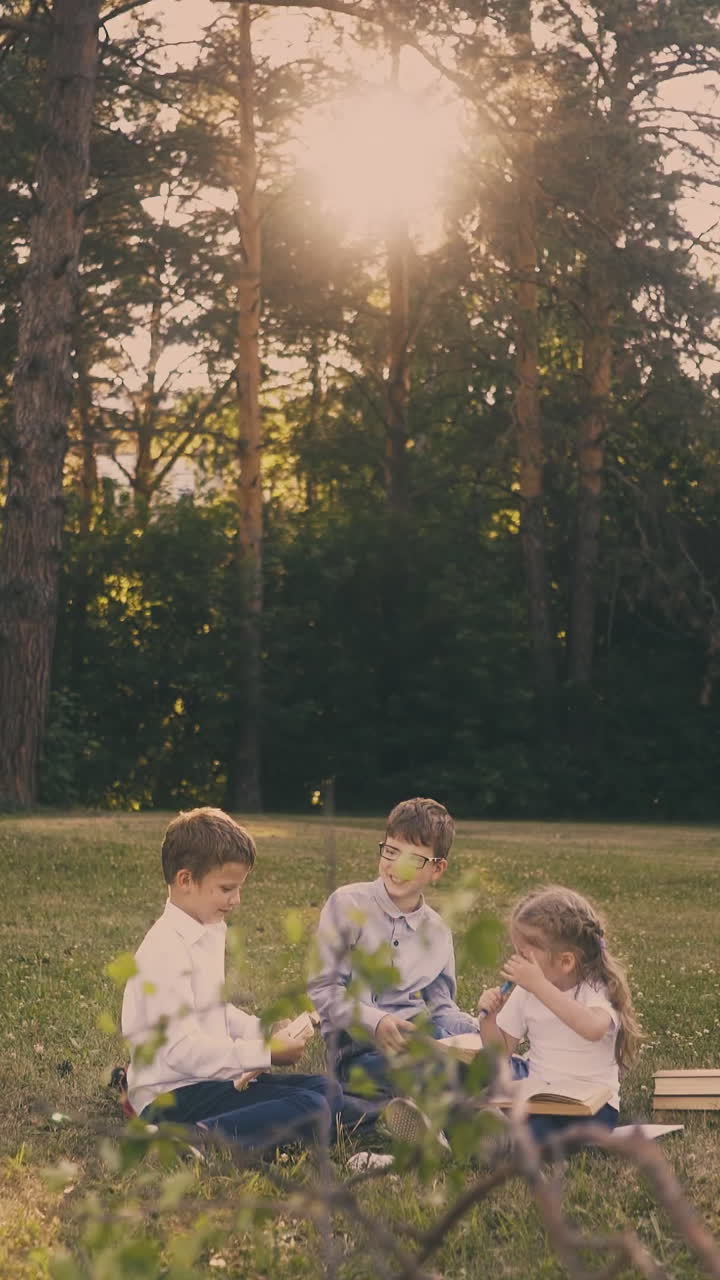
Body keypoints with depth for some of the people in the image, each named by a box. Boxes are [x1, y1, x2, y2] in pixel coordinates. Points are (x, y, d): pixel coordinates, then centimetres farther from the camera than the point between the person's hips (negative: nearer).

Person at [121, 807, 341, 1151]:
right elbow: (182, 1049, -24)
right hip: (171, 1096, -10)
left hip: (207, 1080, 10)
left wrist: (265, 1031, 9)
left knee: (324, 1090, 4)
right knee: (311, 1112, -23)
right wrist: (265, 1052, -20)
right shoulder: (166, 950, -18)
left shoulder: (209, 933, 14)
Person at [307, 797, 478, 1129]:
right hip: (359, 1050, -6)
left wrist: (479, 1026, -6)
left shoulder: (438, 933, 16)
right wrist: (373, 1021, -22)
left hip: (418, 1039, 6)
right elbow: (322, 990, -4)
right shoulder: (348, 905, 1)